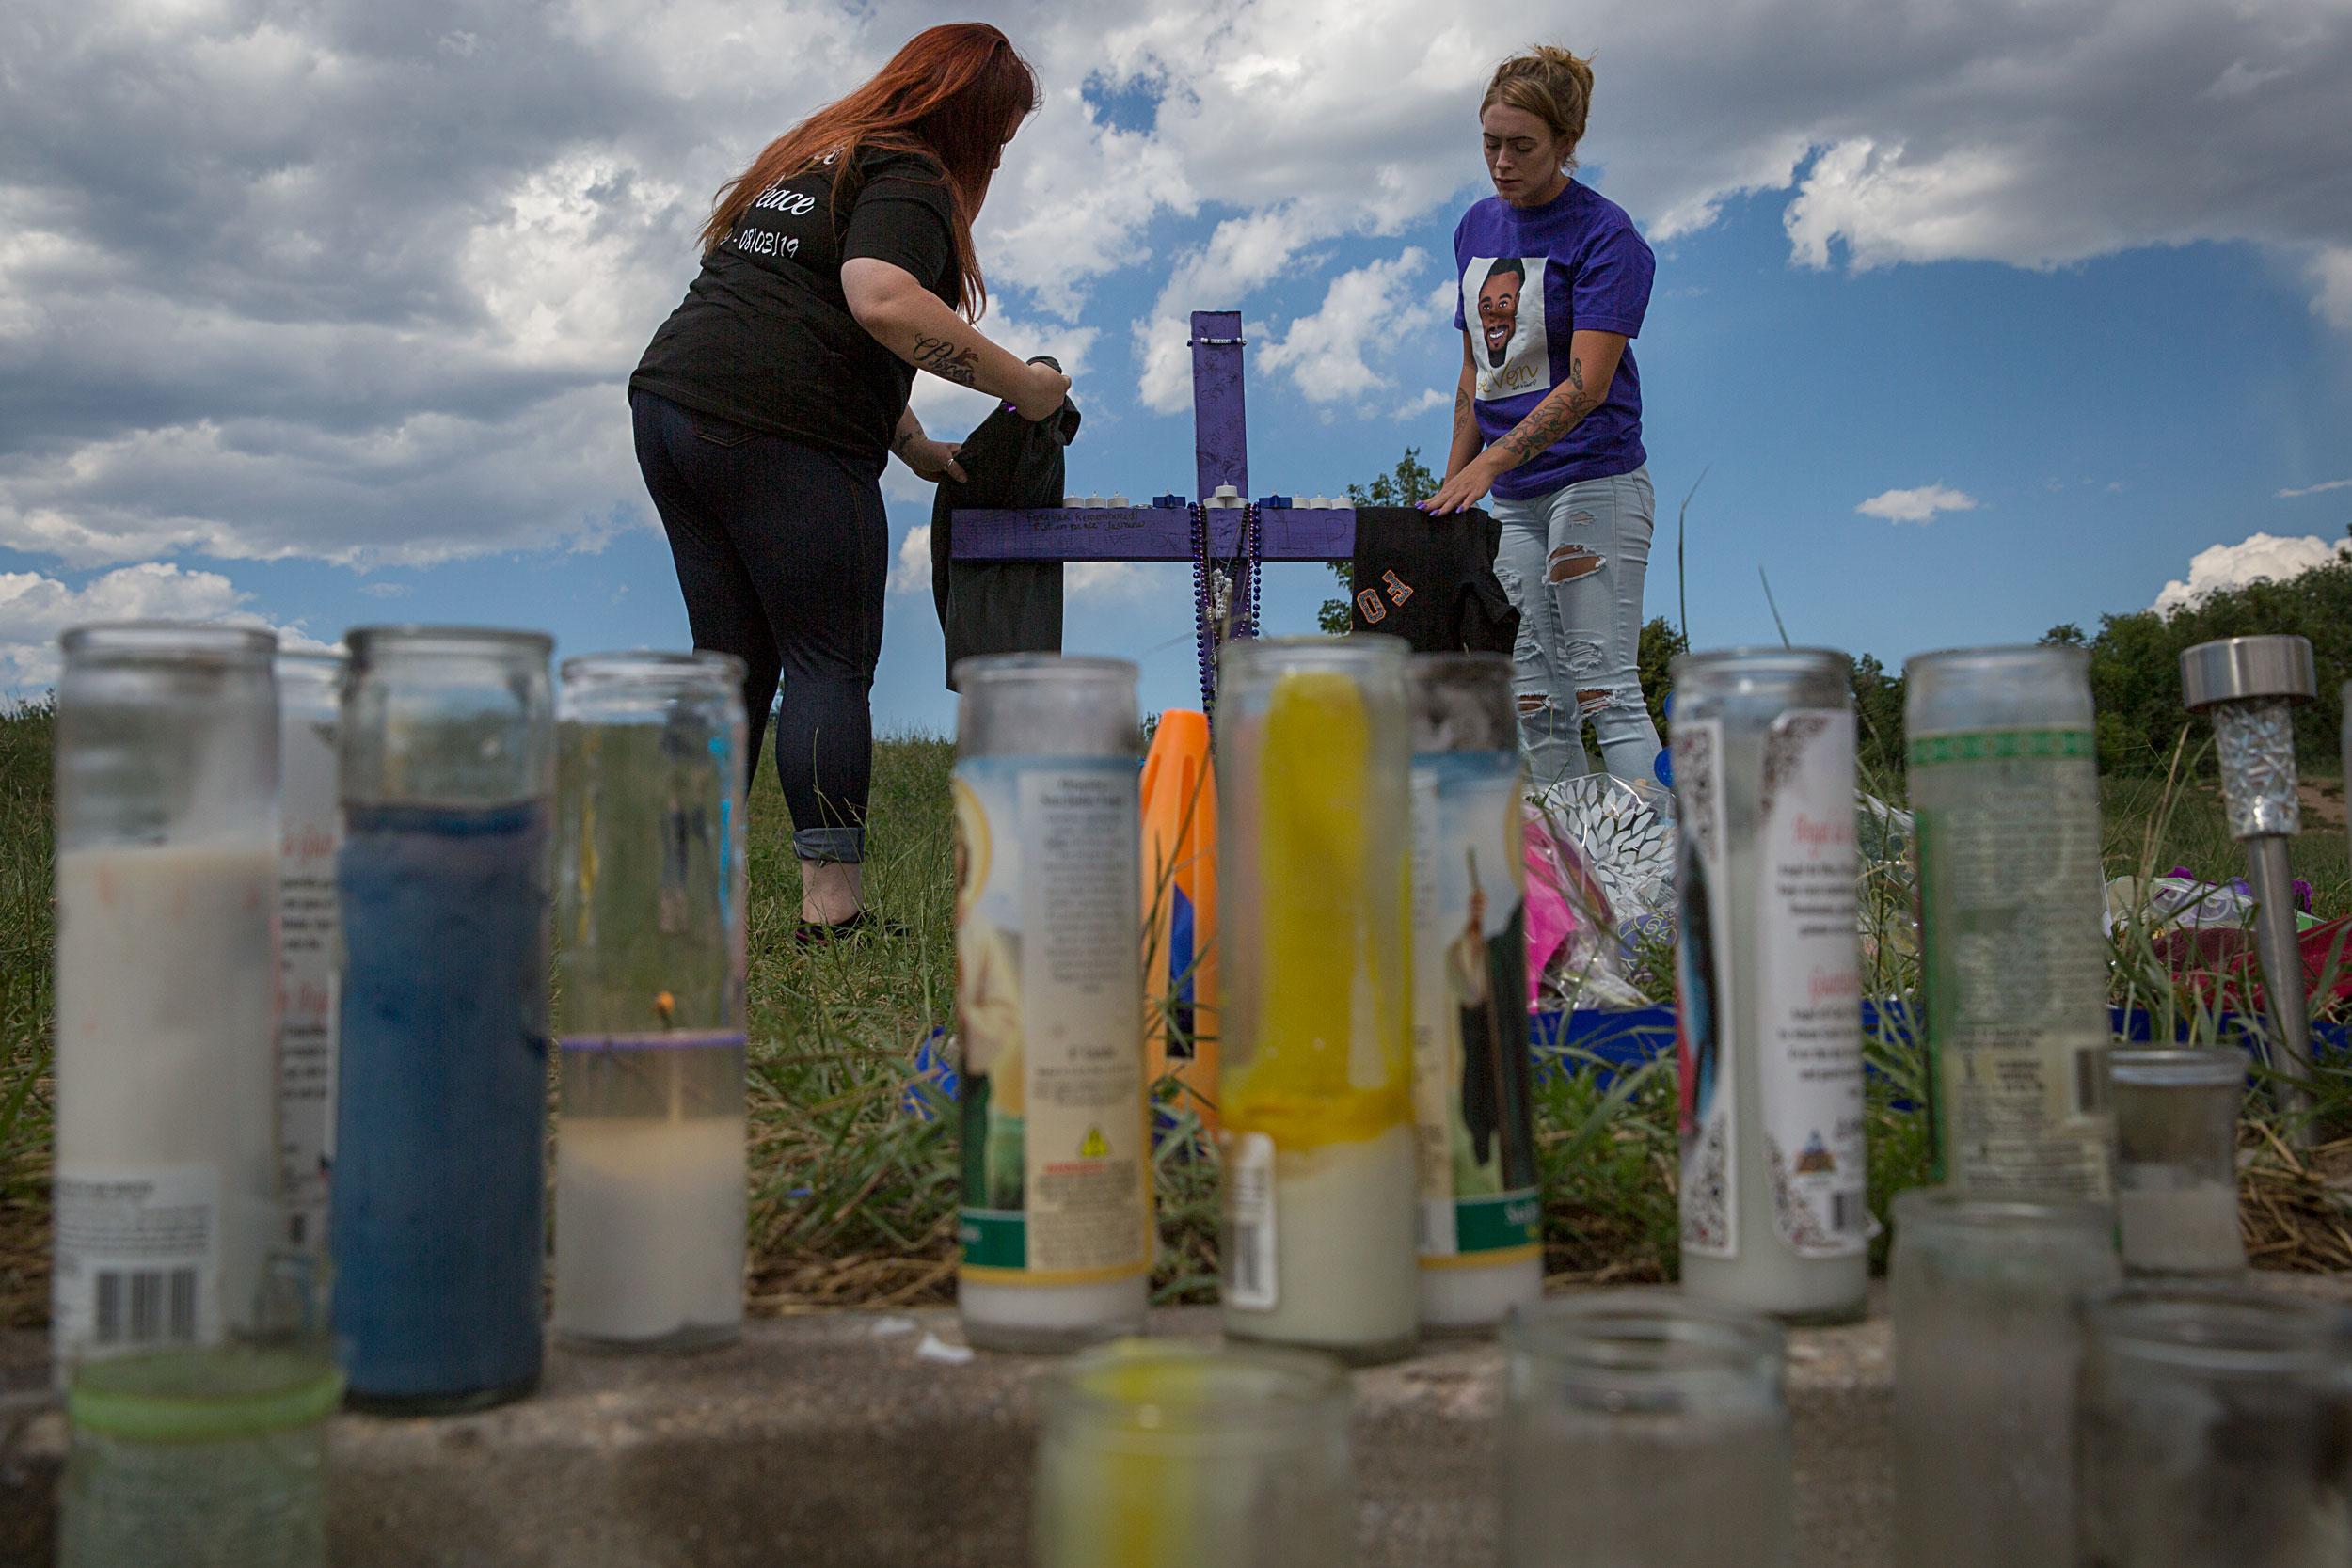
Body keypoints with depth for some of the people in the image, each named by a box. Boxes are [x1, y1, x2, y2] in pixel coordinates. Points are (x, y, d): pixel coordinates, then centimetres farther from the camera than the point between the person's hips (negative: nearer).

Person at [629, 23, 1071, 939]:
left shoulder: (813, 157, 27)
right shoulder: (909, 181, -3)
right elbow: (882, 303, -23)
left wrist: (911, 445, 29)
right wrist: (1019, 384, -15)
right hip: (778, 432, -9)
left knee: (732, 659, 12)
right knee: (830, 664, -4)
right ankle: (831, 901, -5)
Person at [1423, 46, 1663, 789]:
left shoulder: (1603, 234, -9)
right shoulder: (1476, 226, 13)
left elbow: (1587, 382, -18)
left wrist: (1490, 462, -26)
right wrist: (1451, 486, 16)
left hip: (1593, 479, -7)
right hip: (1513, 497, 7)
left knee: (1604, 687, -11)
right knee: (1536, 700, 7)